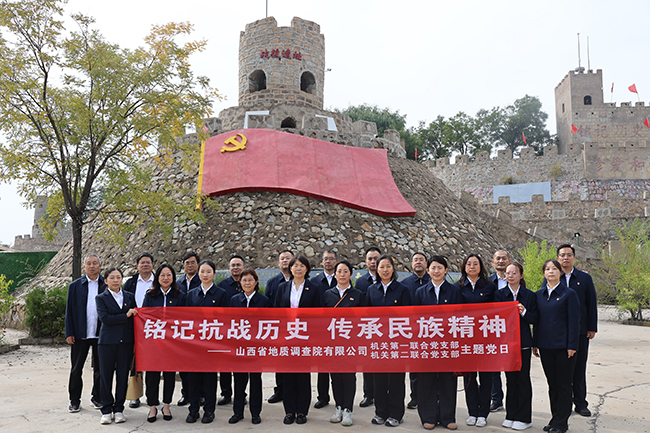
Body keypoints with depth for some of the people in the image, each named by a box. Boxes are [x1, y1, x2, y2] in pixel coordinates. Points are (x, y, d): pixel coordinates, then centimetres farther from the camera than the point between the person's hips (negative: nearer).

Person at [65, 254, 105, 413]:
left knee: (100, 368, 9)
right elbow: (69, 310, 4)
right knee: (76, 369, 7)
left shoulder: (106, 285, 3)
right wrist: (69, 333, -3)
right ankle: (75, 401, 19)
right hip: (80, 334, 0)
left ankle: (97, 397, 25)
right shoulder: (75, 286, 4)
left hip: (101, 334, 0)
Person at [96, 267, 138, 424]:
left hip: (126, 341, 2)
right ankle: (106, 410, 14)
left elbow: (134, 318, 11)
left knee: (123, 376, 5)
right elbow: (105, 318, -11)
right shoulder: (101, 298, 3)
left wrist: (135, 341, 4)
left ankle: (119, 409, 16)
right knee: (106, 376, 2)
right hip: (107, 341, -2)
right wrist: (126, 315, -13)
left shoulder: (130, 296, 11)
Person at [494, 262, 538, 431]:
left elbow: (534, 319, 1)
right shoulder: (499, 294, 5)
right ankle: (511, 416, 21)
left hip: (523, 343, -1)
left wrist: (524, 312, -16)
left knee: (523, 378, 2)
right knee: (510, 379, 10)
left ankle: (524, 418, 14)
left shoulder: (529, 295, 3)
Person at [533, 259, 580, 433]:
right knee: (552, 384, 12)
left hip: (563, 346, -4)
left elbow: (574, 321, -6)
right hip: (545, 346, 4)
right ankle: (555, 418, 23)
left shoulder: (569, 294, -4)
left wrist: (572, 346, -11)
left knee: (563, 385, 3)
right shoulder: (538, 295, 8)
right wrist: (535, 344, 9)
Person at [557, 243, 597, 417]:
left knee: (579, 367, 8)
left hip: (580, 331, 1)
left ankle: (580, 403, 19)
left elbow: (592, 304, 7)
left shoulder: (585, 278, 5)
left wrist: (592, 328, 2)